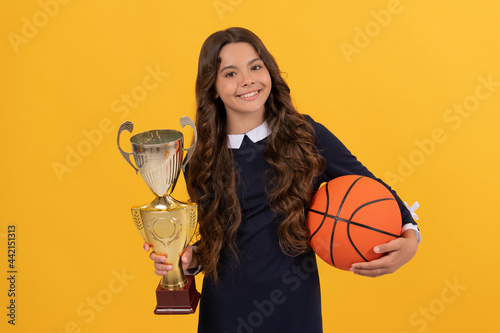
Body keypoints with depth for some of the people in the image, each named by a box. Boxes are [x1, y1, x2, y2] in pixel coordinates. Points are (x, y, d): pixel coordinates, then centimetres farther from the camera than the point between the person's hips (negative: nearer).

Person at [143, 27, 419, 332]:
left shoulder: (306, 135, -7)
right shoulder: (202, 161, -3)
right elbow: (212, 243, 6)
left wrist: (410, 236, -17)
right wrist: (189, 259, -12)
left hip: (296, 308, 0)